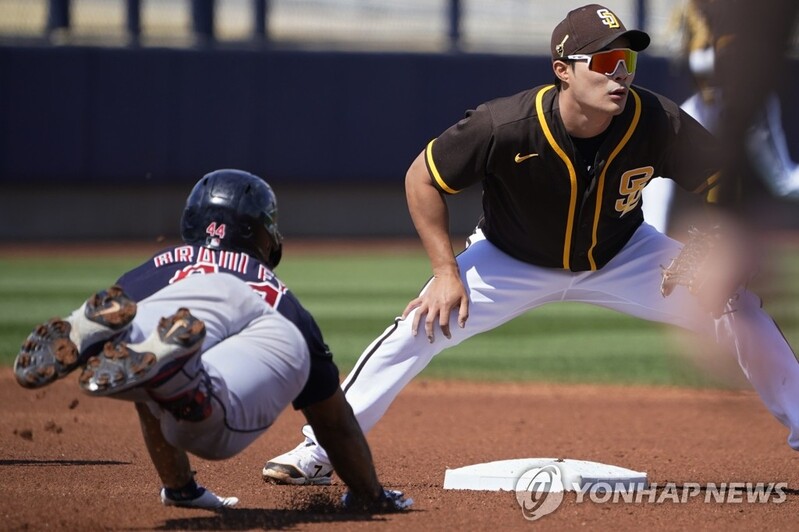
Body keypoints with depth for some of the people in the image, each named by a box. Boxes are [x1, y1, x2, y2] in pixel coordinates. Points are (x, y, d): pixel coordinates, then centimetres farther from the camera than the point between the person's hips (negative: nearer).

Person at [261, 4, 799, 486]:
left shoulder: (657, 123, -29)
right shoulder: (507, 126, -34)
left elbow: (719, 178, -11)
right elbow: (422, 178, -20)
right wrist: (447, 272, -21)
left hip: (619, 257, 2)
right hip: (512, 261, -2)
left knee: (739, 307, -10)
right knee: (419, 327, -18)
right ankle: (319, 452, -7)